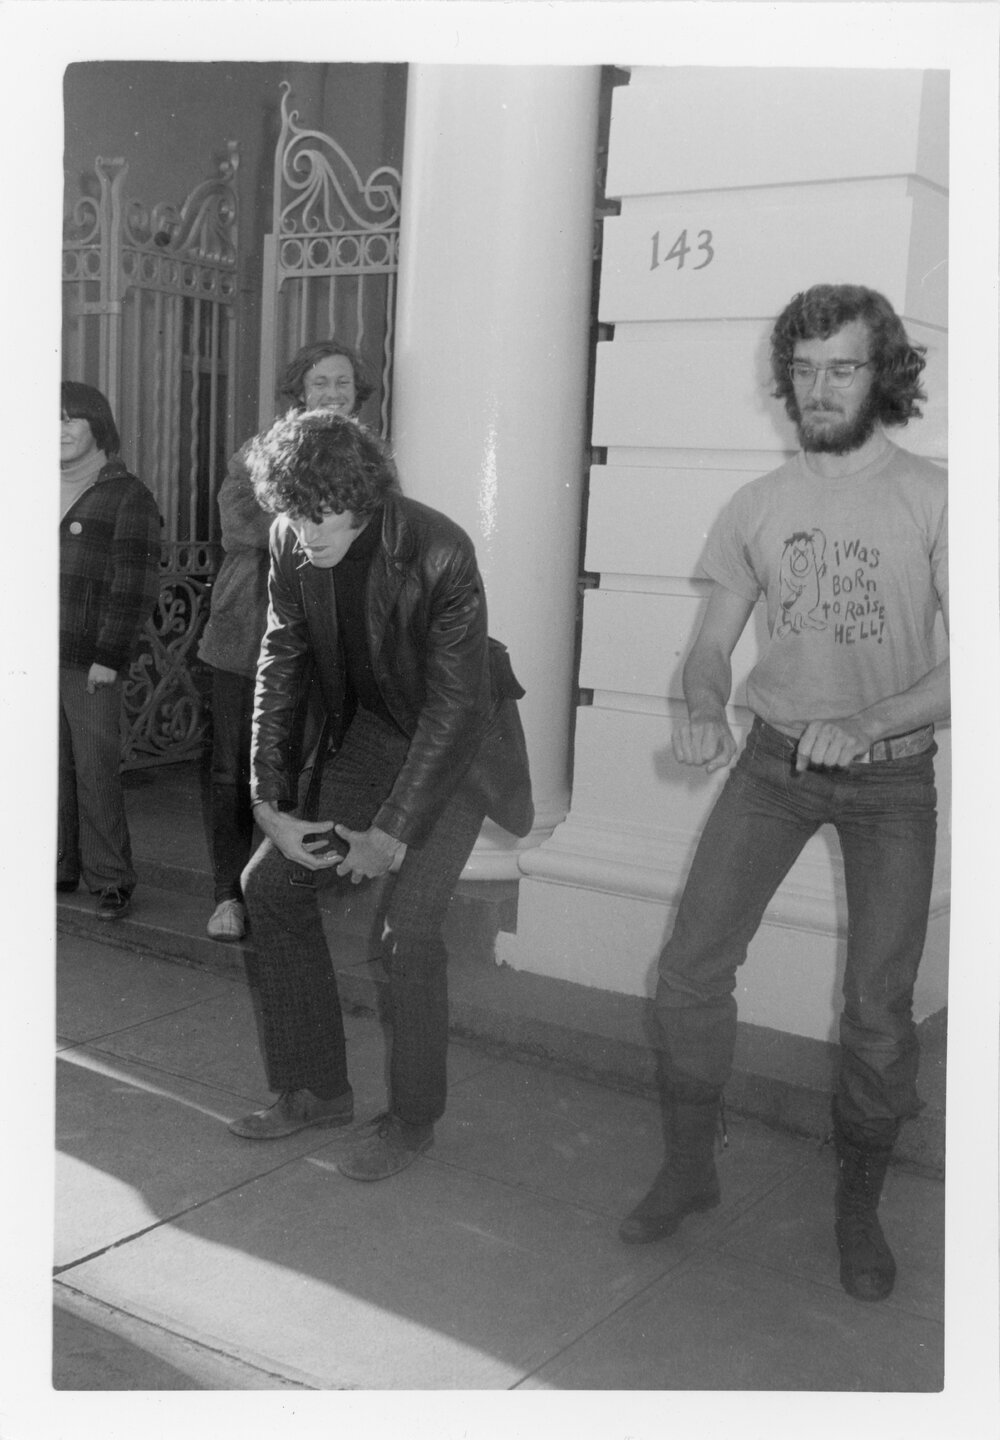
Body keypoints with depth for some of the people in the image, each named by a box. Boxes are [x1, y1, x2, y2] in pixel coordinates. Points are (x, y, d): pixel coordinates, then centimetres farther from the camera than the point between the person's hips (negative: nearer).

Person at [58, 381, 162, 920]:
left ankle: (110, 879, 6)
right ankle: (60, 866, 17)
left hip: (90, 663, -5)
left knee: (95, 770, -3)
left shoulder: (128, 496, -3)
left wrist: (110, 657, -12)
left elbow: (135, 583, -7)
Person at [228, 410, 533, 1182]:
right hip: (369, 731, 6)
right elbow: (281, 665, -3)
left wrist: (391, 834, -25)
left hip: (457, 740, -6)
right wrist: (270, 804, -8)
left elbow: (454, 703, -27)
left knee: (409, 926, -15)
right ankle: (317, 1088, 15)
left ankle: (413, 1119, 8)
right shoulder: (291, 544, -11)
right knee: (270, 880, 1)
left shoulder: (440, 553, -29)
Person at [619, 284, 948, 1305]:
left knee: (878, 1009, -1)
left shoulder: (933, 500, -9)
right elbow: (713, 644, 6)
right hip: (774, 757, 3)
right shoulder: (757, 505, 2)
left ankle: (858, 1210, 22)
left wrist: (865, 724, -28)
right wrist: (704, 711, -16)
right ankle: (689, 1169, 18)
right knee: (690, 967, -3)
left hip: (893, 772, -2)